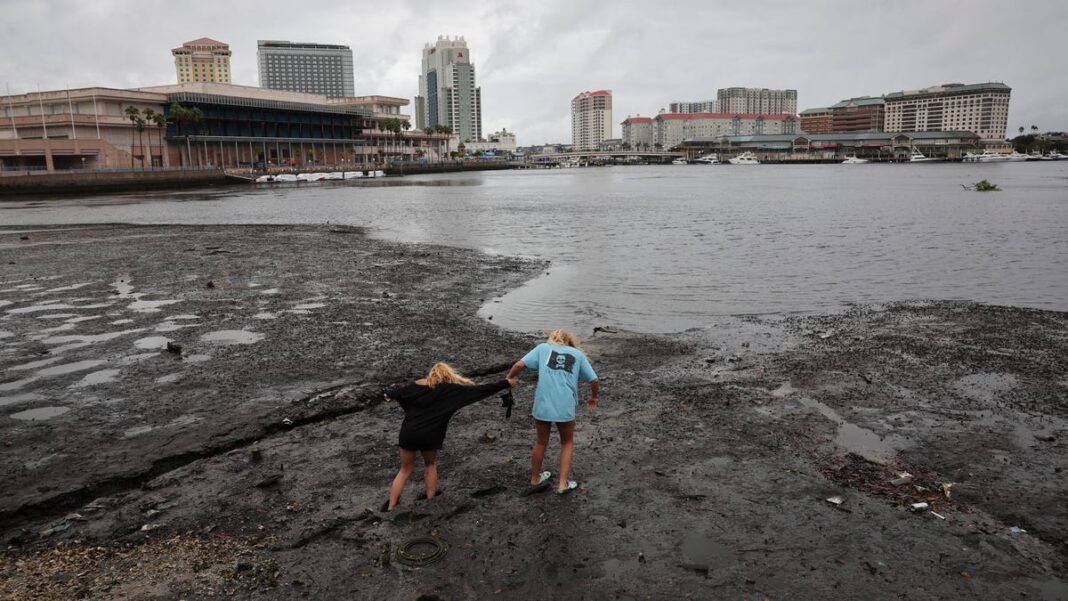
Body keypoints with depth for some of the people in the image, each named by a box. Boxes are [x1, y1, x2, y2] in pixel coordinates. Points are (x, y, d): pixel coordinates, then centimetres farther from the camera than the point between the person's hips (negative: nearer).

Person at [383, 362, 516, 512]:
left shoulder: (417, 386, 7)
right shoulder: (451, 389, -1)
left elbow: (398, 392, 22)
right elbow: (479, 390, 0)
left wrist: (389, 394, 46)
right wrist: (506, 383, 6)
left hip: (408, 433, 2)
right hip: (429, 435, -2)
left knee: (405, 470, 17)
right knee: (430, 464, 25)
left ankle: (390, 506, 16)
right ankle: (430, 500, 26)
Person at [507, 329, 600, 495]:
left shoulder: (543, 347, 11)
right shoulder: (578, 354, 13)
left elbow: (519, 365, 0)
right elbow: (595, 380, 11)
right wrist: (593, 397, 29)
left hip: (542, 406, 1)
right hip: (566, 408, -1)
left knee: (541, 443, 21)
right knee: (567, 443, 23)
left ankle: (535, 480, 38)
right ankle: (563, 484, 21)